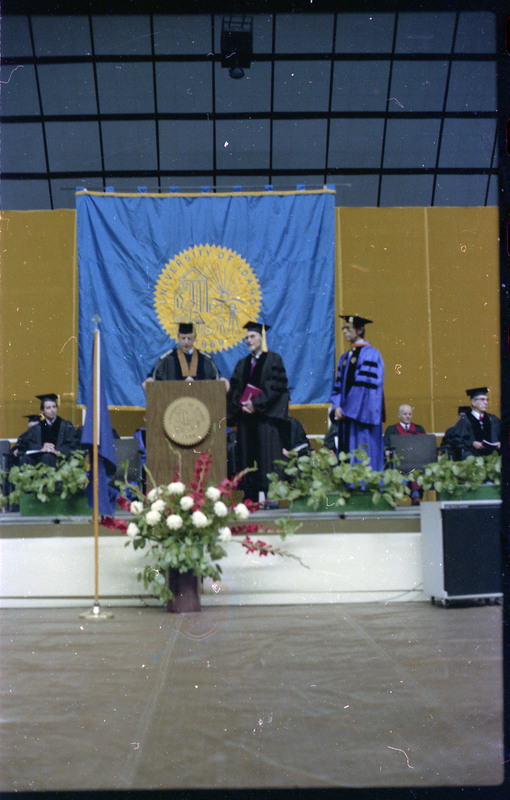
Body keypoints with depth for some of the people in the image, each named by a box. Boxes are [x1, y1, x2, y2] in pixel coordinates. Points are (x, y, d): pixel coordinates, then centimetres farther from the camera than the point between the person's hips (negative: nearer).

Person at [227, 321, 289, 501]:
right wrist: (241, 405, -7)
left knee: (267, 457, -8)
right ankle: (250, 497, 3)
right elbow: (234, 389, 13)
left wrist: (256, 404, -16)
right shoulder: (242, 364, 20)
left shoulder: (273, 360, 4)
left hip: (266, 417, -5)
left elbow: (276, 386, -8)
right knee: (246, 457, 1)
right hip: (245, 417, 5)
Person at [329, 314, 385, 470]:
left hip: (362, 416, -8)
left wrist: (348, 410, -15)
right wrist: (337, 407, -2)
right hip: (346, 416, 8)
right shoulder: (345, 358, 18)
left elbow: (365, 386, -15)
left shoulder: (369, 354, -7)